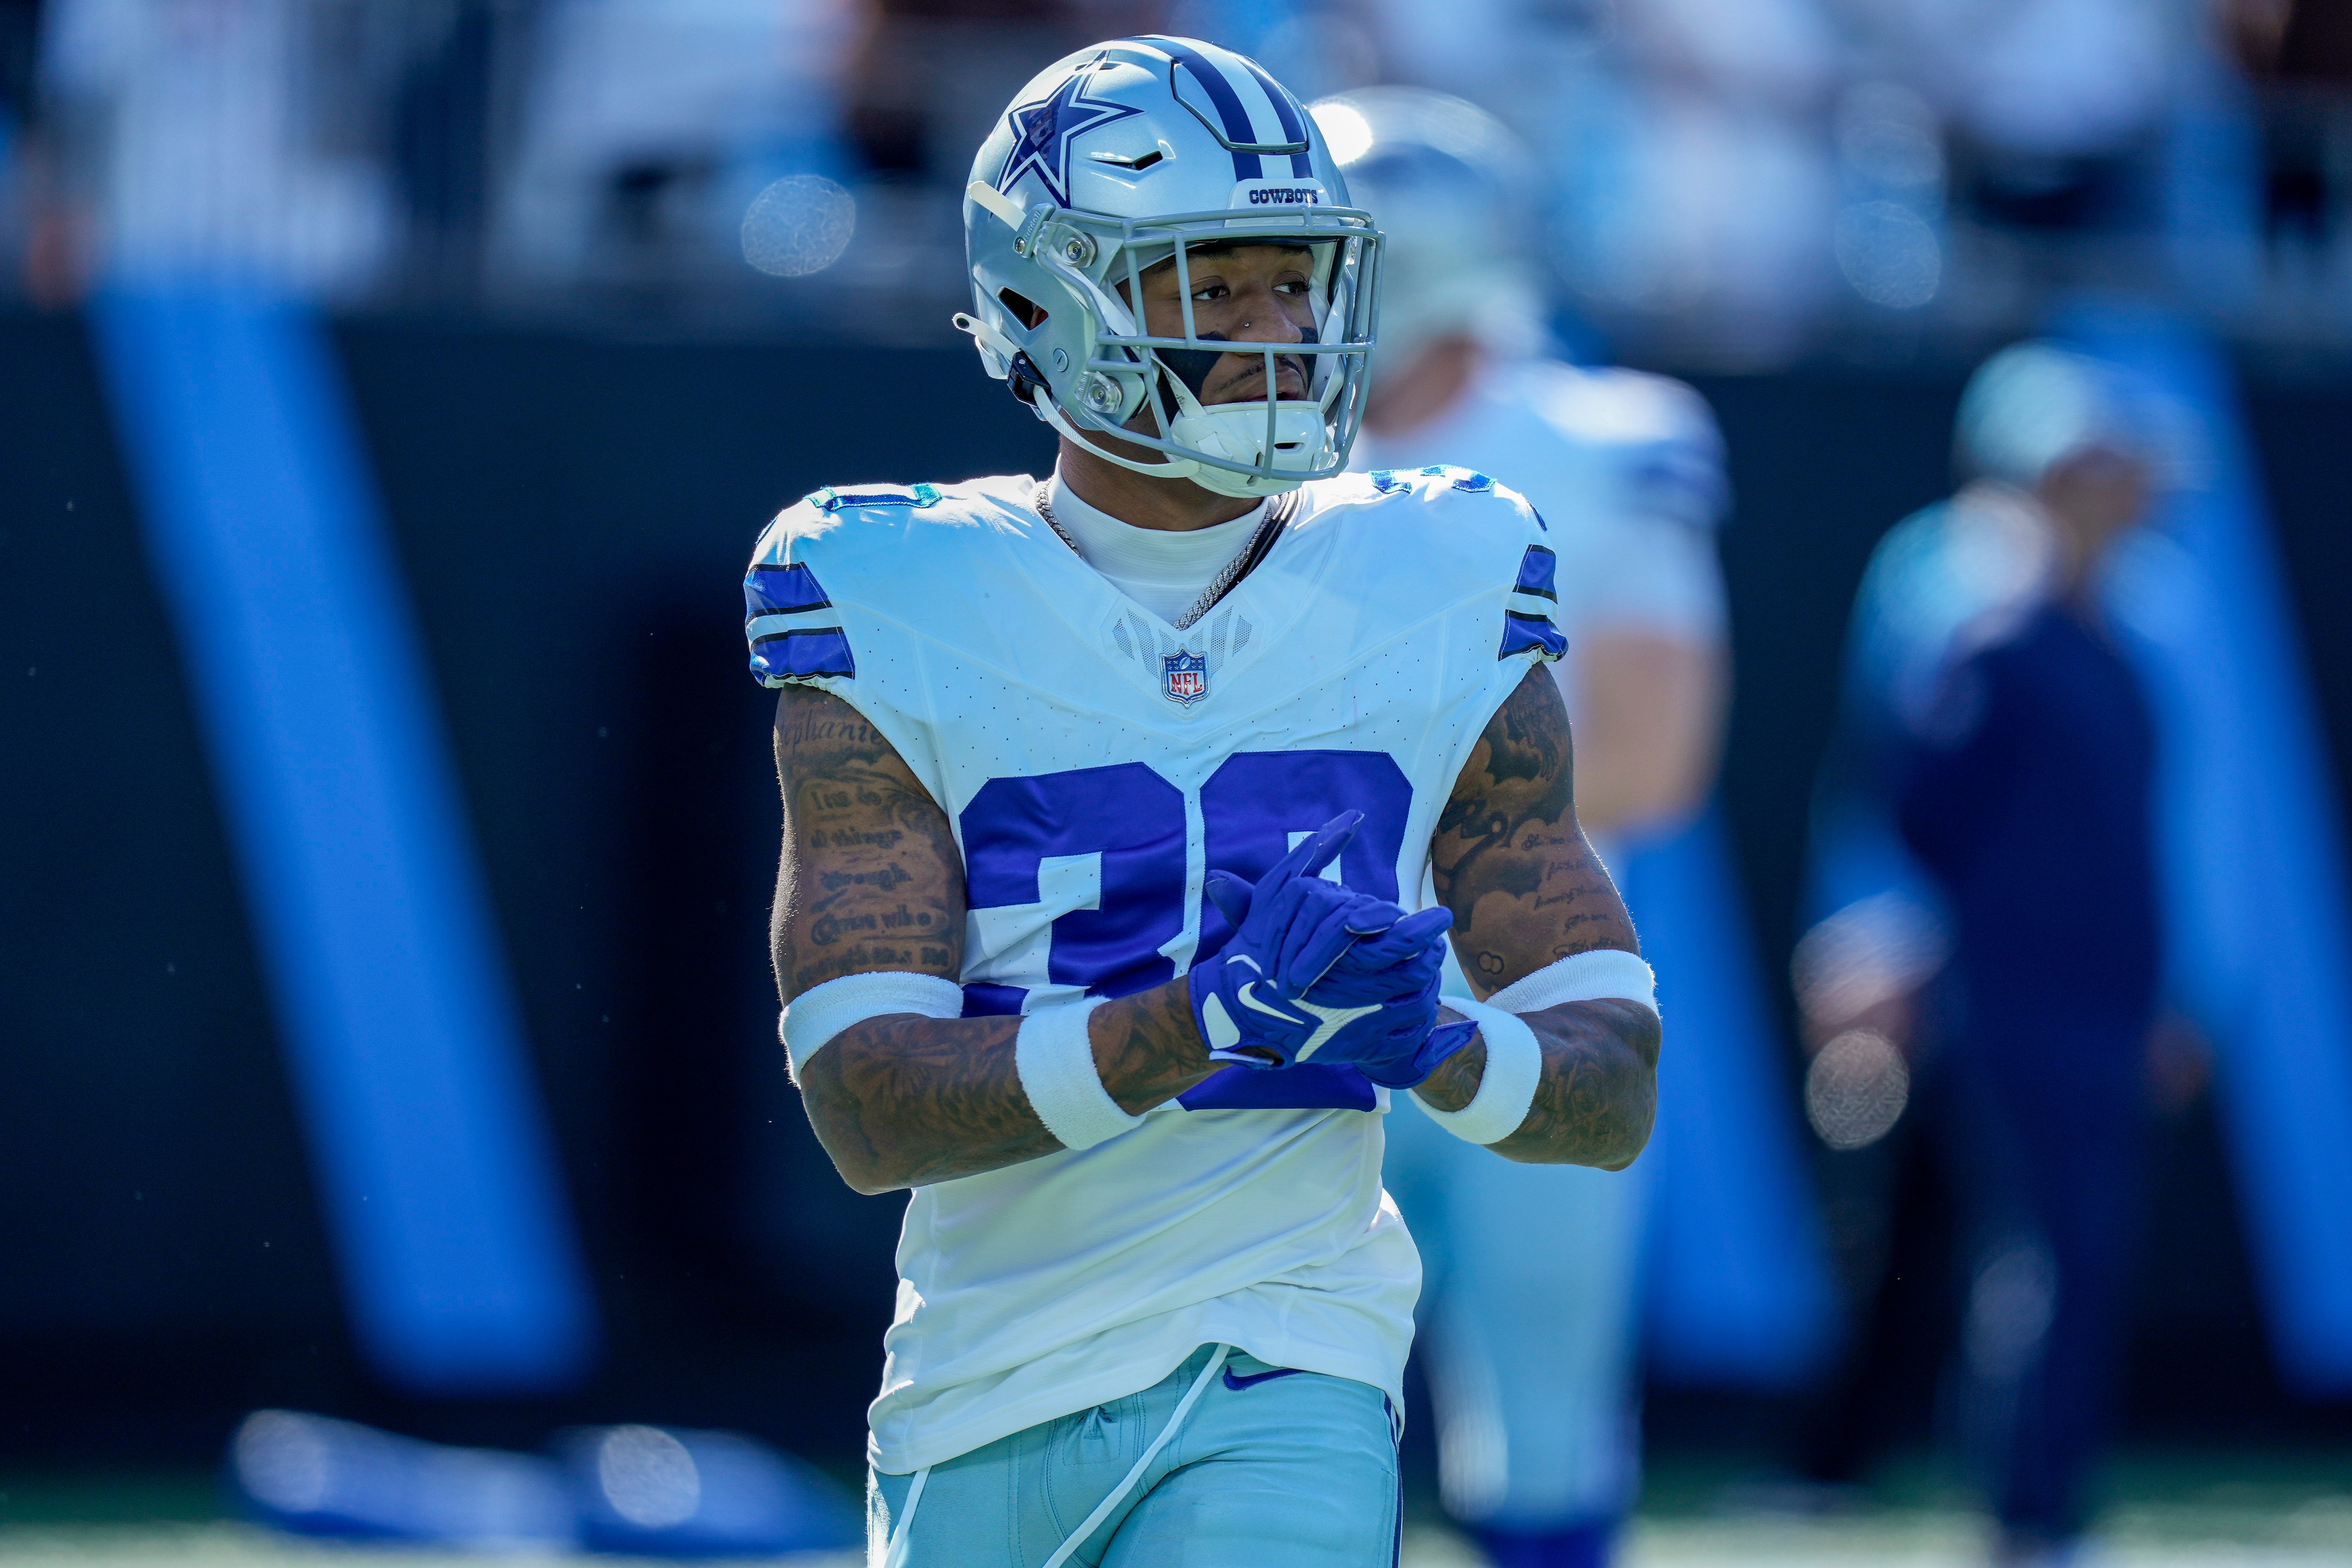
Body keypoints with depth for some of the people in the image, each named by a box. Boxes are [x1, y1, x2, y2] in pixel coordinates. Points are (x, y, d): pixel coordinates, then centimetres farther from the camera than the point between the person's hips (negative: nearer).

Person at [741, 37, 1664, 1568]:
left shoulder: (1433, 608, 2)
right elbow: (870, 1108, -14)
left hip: (1278, 1388, -1)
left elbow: (1613, 1092, 2)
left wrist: (1430, 1046, -20)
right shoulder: (900, 621, -4)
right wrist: (1216, 1021, -28)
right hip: (983, 1413, 1)